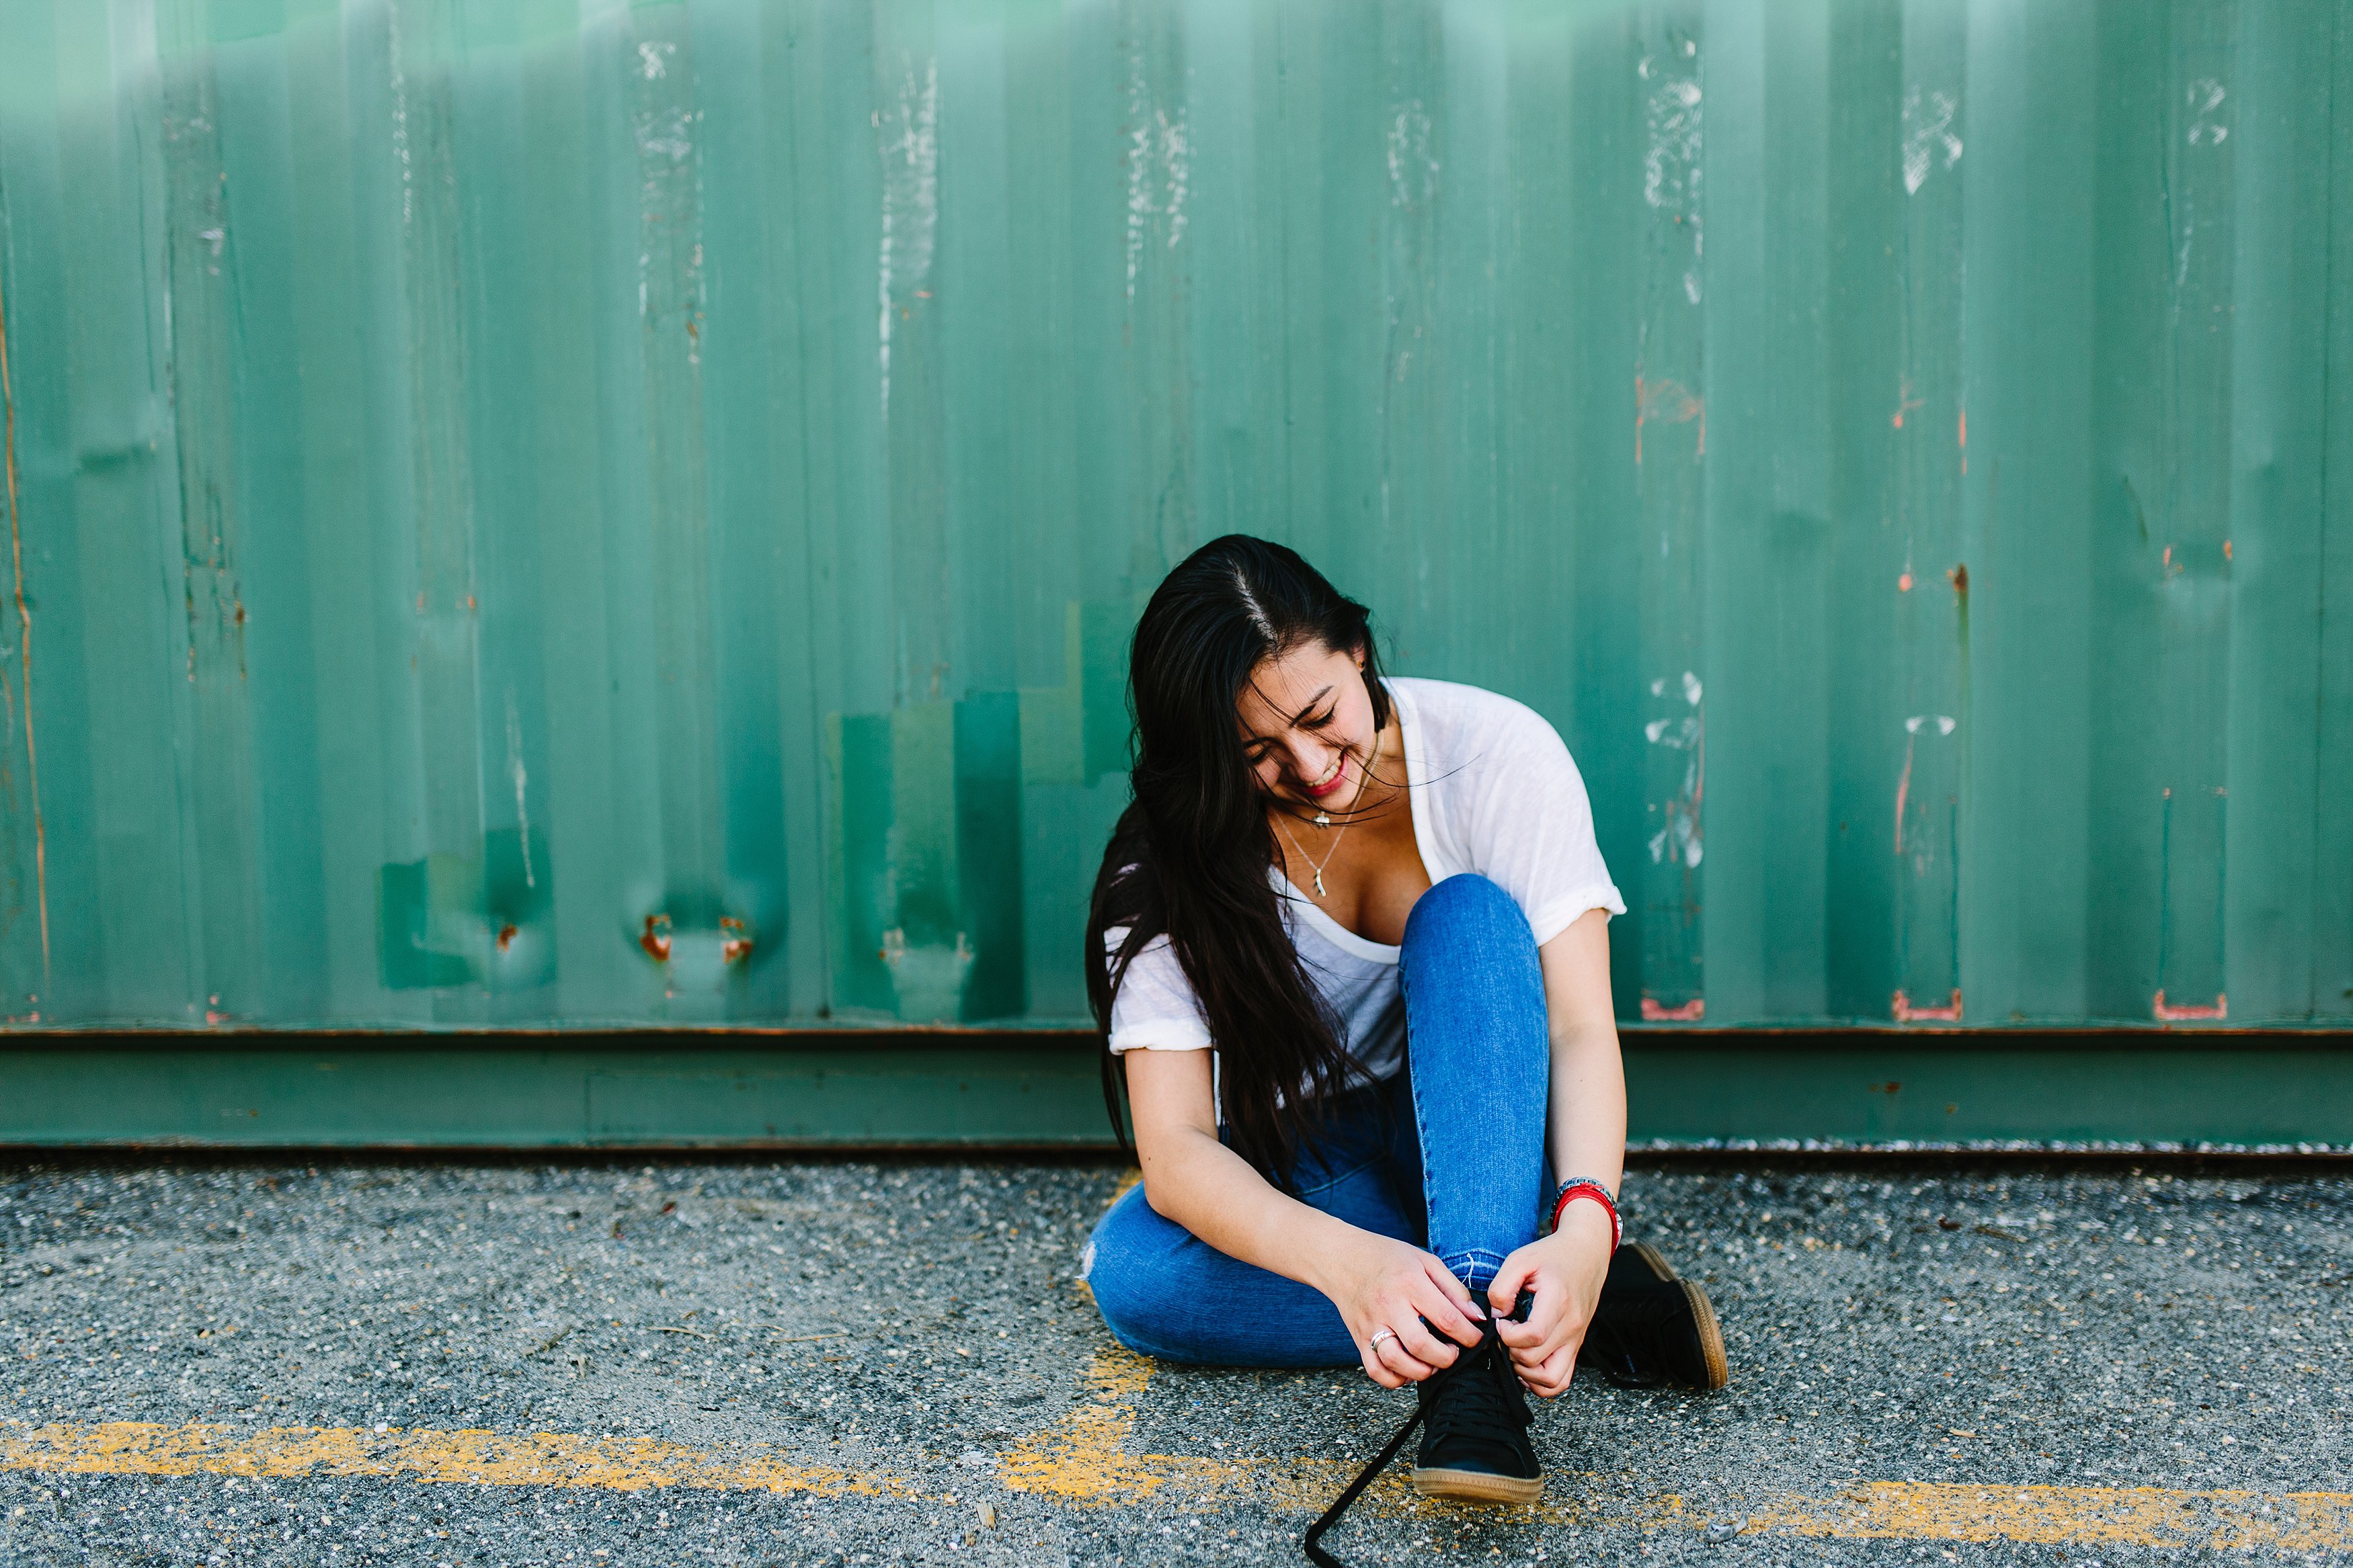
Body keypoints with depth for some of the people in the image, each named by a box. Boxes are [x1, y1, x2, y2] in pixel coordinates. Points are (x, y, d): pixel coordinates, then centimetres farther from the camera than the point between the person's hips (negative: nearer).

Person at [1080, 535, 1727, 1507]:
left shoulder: (1498, 753, -20)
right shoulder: (1168, 862, -20)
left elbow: (1580, 1030, -25)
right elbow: (1174, 1153, -27)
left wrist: (1584, 1227, -45)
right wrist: (1344, 1261, -47)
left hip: (1482, 1132, -1)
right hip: (1296, 1166, 1)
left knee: (1468, 915, -31)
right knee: (1127, 1271, -31)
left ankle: (1475, 1360, -44)